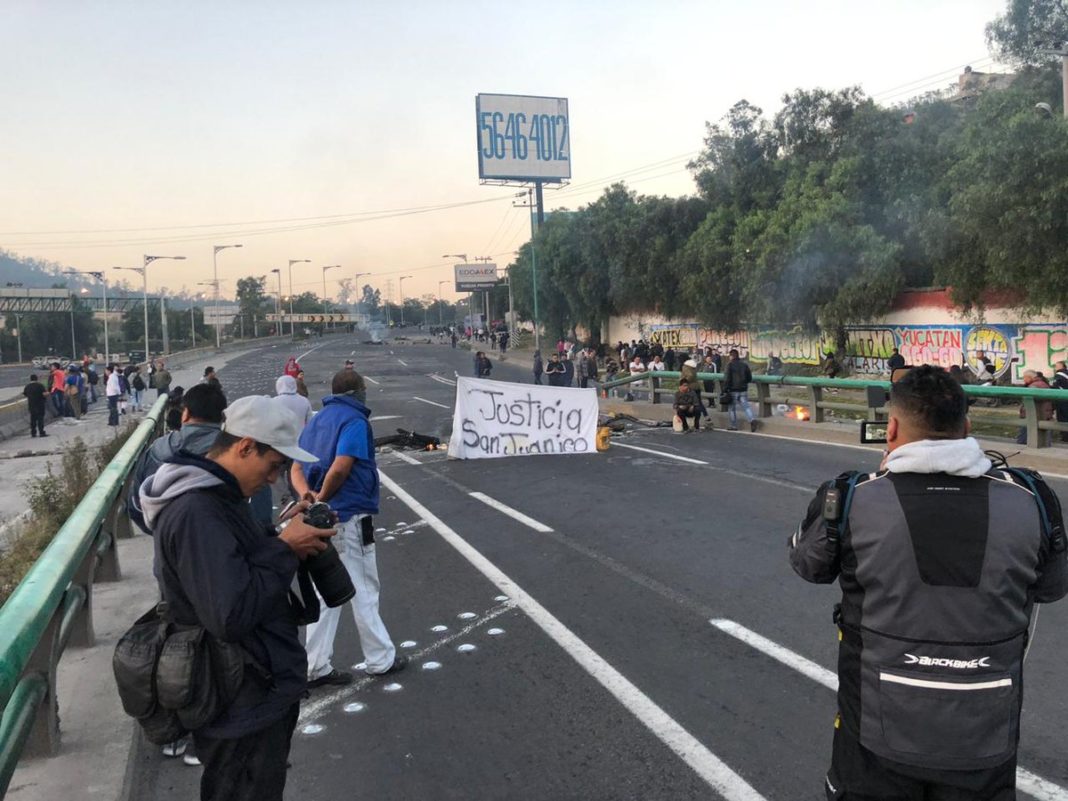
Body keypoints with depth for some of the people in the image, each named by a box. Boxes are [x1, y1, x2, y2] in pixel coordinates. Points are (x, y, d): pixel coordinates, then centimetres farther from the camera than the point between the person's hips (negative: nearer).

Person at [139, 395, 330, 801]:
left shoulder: (212, 495, 6)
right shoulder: (196, 514, -28)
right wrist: (284, 548, -23)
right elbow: (231, 615, -32)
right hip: (244, 707, -10)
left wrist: (285, 538, -4)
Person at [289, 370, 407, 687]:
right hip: (350, 517, -7)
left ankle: (317, 666, 17)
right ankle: (380, 659, 18)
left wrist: (307, 494, -12)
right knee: (364, 591, 6)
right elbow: (340, 468, -25)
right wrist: (321, 498, -10)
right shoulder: (355, 421, -12)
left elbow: (296, 468, 5)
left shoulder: (316, 421, 14)